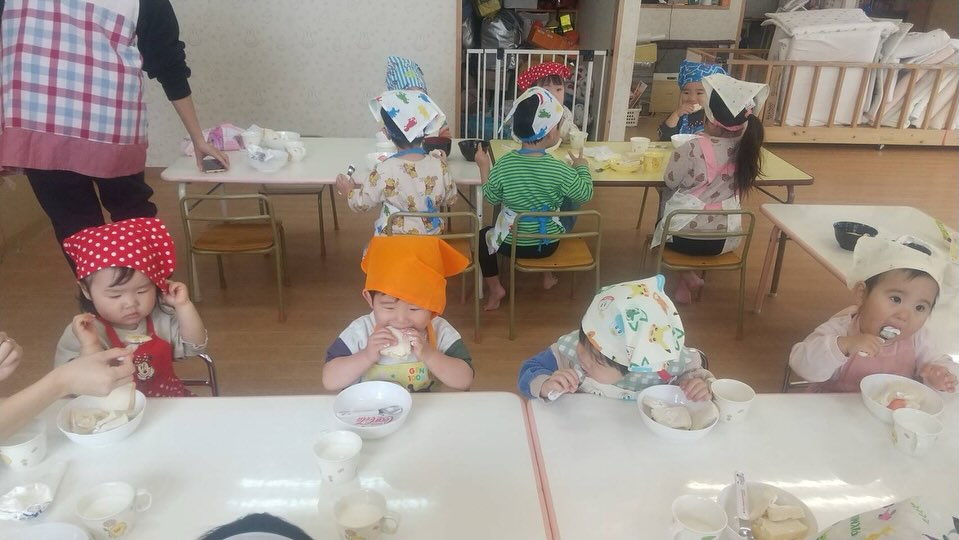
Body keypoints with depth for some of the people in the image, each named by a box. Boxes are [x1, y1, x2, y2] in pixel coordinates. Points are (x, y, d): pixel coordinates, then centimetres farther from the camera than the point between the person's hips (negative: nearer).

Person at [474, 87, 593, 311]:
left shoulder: (504, 164, -20)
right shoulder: (560, 170, -22)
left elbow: (490, 197, -6)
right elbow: (585, 195, -7)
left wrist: (483, 166, 4)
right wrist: (582, 167, 8)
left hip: (512, 243, -1)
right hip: (549, 243, 1)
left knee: (482, 236, 29)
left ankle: (495, 288, 20)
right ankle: (548, 275, 42)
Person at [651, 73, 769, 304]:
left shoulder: (693, 149, -20)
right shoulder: (746, 149, -4)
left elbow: (670, 182, -7)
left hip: (685, 235, -5)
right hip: (725, 238, 5)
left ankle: (688, 275, 17)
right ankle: (685, 282, 26)